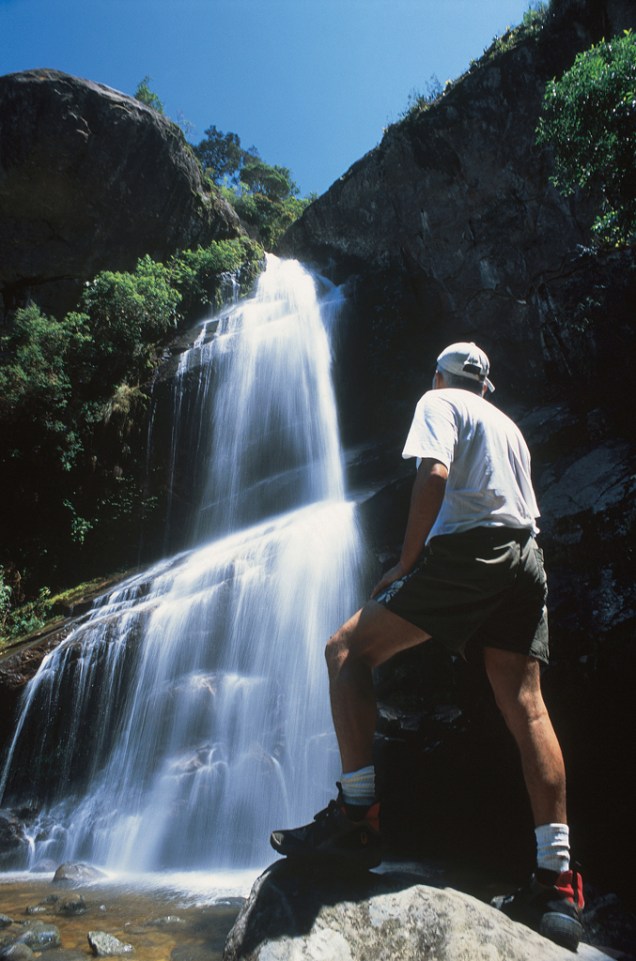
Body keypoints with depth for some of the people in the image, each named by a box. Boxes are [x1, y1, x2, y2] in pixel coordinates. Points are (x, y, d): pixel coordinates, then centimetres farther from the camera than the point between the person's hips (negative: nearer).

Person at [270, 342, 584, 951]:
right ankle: (557, 885, 2)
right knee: (524, 705, 3)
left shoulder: (439, 401, 8)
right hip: (526, 558, 8)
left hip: (467, 548, -8)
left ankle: (356, 816, -12)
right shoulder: (508, 425, 30)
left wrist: (405, 563, -9)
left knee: (348, 650, -5)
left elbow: (434, 475, -10)